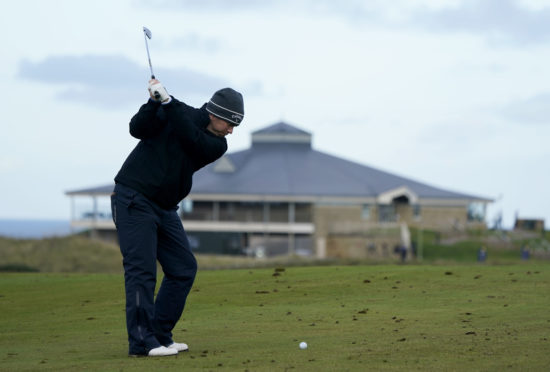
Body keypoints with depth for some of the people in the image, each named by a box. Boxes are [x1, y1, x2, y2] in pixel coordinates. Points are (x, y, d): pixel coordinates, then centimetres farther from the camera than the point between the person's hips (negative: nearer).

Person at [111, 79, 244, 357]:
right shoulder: (173, 113, -7)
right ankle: (142, 342, -16)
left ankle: (160, 335, 10)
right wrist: (154, 102, -31)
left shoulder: (217, 145, 0)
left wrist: (167, 101, -28)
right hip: (134, 200, -6)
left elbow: (191, 138, -19)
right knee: (142, 269, -13)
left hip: (165, 208, 6)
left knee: (183, 268, 4)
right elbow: (137, 129, -16)